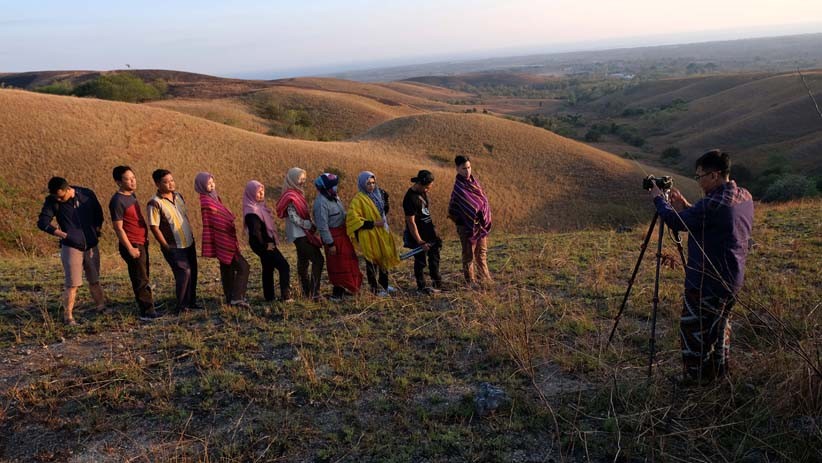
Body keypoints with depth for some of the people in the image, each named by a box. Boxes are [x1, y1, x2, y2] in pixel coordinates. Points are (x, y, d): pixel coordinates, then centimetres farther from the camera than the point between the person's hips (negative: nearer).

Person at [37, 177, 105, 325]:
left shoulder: (87, 194, -1)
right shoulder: (52, 201, -7)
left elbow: (98, 214, 14)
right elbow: (42, 222, -7)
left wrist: (97, 231, 7)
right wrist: (62, 234, -12)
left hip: (91, 246, 3)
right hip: (71, 247, -3)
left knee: (94, 281, 13)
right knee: (72, 284, -5)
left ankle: (102, 309, 25)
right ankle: (68, 317, 6)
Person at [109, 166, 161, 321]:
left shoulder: (132, 195, 9)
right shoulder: (117, 201, -17)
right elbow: (118, 228, -18)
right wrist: (130, 248, -18)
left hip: (142, 242, 9)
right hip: (132, 245, -9)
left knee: (142, 277, 16)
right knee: (141, 280, -3)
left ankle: (147, 308, 27)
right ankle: (147, 311, 4)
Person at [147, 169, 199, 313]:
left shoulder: (178, 196, 6)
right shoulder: (155, 203, -17)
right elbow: (154, 227, -17)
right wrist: (166, 246, -15)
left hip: (189, 243, 7)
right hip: (174, 247, -7)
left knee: (192, 273, 12)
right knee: (184, 273, -13)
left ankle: (191, 302, 27)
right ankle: (181, 306, 1)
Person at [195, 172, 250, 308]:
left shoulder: (214, 197, 9)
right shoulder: (206, 202, -18)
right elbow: (208, 225, -20)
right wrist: (209, 249, -20)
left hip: (226, 241, 9)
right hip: (223, 242, -9)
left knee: (227, 270, 15)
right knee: (242, 267, -10)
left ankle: (230, 298, 24)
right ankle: (237, 298, -10)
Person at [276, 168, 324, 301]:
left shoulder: (297, 194, 14)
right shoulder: (291, 197, -15)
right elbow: (294, 218, -21)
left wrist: (311, 226, 5)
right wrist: (310, 225, -14)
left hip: (301, 234, 10)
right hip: (299, 234, -10)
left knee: (303, 261, 13)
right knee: (318, 259, -13)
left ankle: (306, 292, 20)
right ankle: (314, 292, -13)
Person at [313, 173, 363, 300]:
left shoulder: (334, 197, 7)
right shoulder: (321, 203, -23)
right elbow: (322, 226, -23)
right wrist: (330, 244, -22)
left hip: (342, 234, 10)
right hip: (333, 236, -10)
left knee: (347, 260, 18)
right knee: (338, 264, 0)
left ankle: (343, 289, 32)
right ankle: (337, 293, 12)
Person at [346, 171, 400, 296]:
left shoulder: (378, 195, 9)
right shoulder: (358, 199, -14)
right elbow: (353, 218, -21)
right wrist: (373, 224, -21)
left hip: (382, 233, 8)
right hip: (369, 236, -8)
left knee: (384, 259, 17)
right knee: (372, 262, 3)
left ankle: (384, 285, 33)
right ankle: (375, 288, 17)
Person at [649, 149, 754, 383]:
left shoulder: (714, 204, -25)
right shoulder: (745, 198, 5)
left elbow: (676, 223, -16)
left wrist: (658, 198, -2)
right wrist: (686, 207, 9)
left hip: (707, 283, -10)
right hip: (733, 280, 10)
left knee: (694, 332, 3)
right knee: (720, 327, 23)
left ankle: (697, 381, 11)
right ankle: (719, 377, 37)